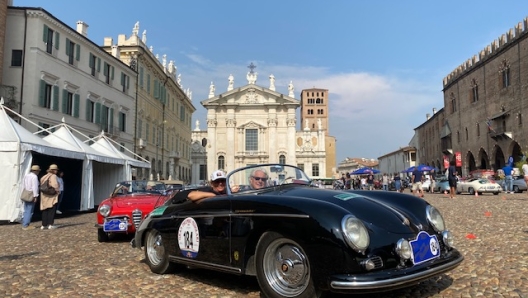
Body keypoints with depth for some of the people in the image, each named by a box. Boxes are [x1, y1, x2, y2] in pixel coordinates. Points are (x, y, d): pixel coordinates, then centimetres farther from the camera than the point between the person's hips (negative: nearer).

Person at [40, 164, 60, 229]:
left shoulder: (44, 177, 12)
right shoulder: (53, 176, -11)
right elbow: (55, 185, -22)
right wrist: (57, 191, -6)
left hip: (44, 196, 7)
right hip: (52, 196, -7)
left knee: (45, 210, 12)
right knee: (52, 210, -1)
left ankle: (44, 225, 13)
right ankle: (50, 225, -4)